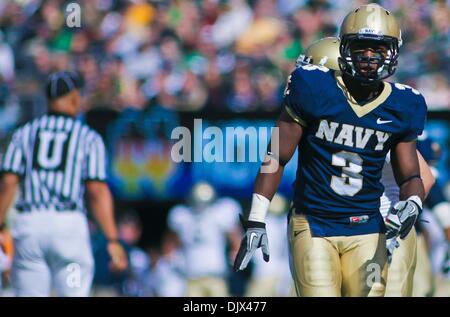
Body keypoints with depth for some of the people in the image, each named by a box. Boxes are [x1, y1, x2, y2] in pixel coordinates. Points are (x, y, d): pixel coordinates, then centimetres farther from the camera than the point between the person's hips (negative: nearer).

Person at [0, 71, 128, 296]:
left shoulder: (24, 133, 12)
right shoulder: (88, 138, 5)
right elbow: (98, 191, -5)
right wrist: (112, 240, -8)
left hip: (29, 226, 2)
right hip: (70, 226, -2)